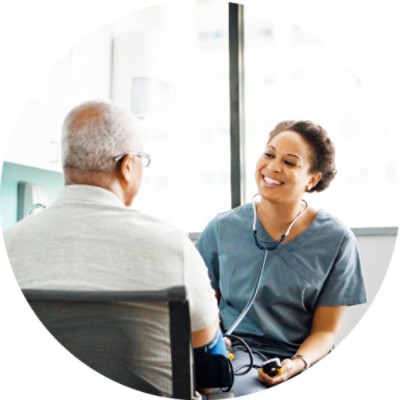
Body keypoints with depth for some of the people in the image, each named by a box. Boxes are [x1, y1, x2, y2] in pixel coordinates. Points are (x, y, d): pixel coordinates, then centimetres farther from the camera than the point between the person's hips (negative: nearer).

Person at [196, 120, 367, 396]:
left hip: (301, 356, -1)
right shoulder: (223, 228, 1)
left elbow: (325, 330, 1)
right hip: (235, 350, 1)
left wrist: (298, 363, -18)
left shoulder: (336, 240, -3)